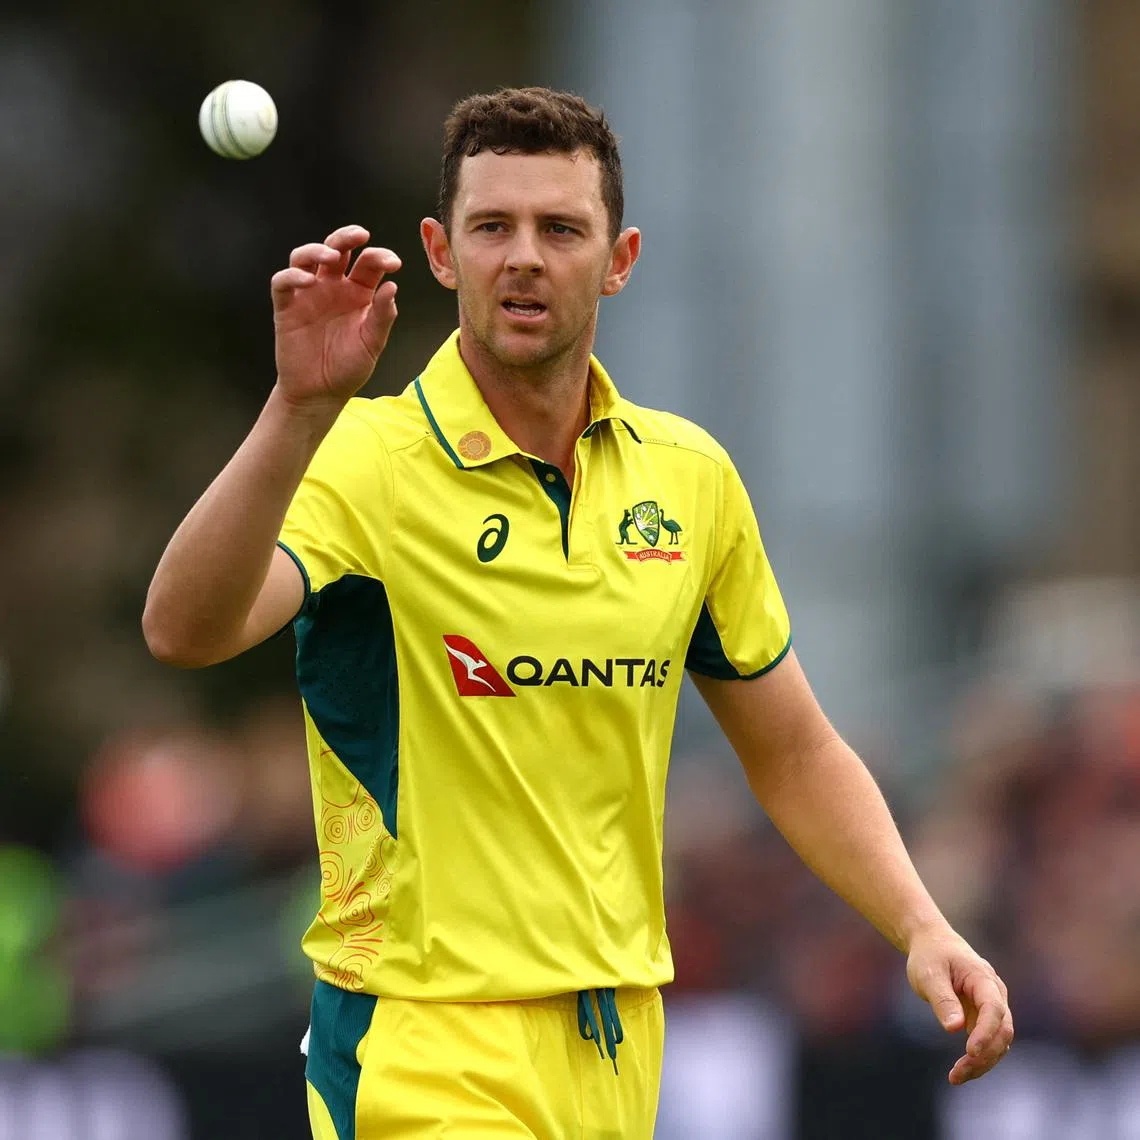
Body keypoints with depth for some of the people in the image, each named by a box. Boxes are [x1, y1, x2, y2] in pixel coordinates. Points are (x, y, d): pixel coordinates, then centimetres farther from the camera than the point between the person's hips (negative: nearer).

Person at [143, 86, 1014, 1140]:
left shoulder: (690, 476, 7)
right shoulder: (365, 461, -11)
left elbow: (793, 751, 17)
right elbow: (185, 630, -29)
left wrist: (923, 929, 3)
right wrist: (302, 408, -42)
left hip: (620, 1051, 6)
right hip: (427, 1048, -6)